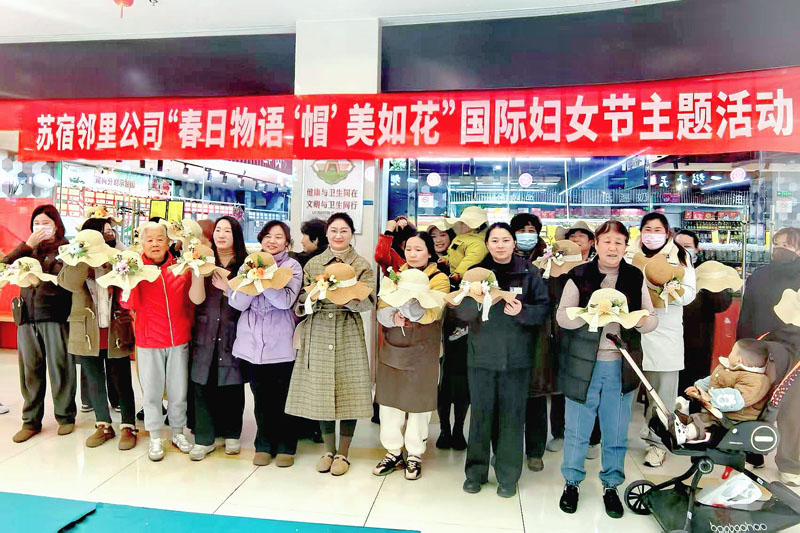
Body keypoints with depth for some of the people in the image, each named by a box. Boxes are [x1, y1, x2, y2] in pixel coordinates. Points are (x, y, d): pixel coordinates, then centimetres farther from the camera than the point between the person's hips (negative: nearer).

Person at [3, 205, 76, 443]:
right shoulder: (26, 248, 17)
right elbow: (5, 266, 0)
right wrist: (28, 245, -4)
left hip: (55, 316, -4)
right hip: (27, 317, 4)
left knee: (59, 368, 3)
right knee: (30, 370, 8)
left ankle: (66, 417, 16)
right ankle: (31, 421, 19)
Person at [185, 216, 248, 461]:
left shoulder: (245, 264, -1)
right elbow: (197, 298, -8)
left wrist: (228, 288, -17)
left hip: (233, 334, -1)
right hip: (205, 334, 1)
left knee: (232, 386, 7)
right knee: (203, 386, 4)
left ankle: (232, 434, 25)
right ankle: (204, 438, 17)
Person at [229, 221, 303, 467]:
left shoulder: (293, 266, -1)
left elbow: (286, 300, -17)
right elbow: (238, 303, -4)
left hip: (281, 343, -2)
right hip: (253, 342, 3)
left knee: (283, 398, 7)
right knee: (261, 398, 12)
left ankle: (286, 446, 24)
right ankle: (264, 444, 29)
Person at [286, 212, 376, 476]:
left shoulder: (362, 266, 2)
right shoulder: (312, 264, 10)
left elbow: (368, 302, -10)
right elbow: (300, 303, 9)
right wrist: (310, 295, -12)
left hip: (348, 334, -2)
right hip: (318, 333, 2)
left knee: (348, 391, 0)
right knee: (320, 392, 6)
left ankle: (343, 453, 18)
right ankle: (328, 450, 25)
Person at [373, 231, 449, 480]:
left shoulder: (439, 279, -4)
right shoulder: (396, 275, 11)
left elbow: (431, 313, -16)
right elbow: (381, 309, 5)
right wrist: (392, 316, -17)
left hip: (422, 350, -4)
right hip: (392, 348, 4)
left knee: (418, 402, 5)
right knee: (389, 399, 9)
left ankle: (414, 455, 22)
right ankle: (393, 452, 25)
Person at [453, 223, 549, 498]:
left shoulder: (529, 272, 1)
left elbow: (544, 308, -1)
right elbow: (460, 312, -1)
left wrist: (522, 311, -20)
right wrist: (474, 298, -22)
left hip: (517, 357, 0)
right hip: (481, 355, 1)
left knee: (512, 415, 7)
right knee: (480, 414, 7)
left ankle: (508, 476, 23)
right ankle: (476, 471, 24)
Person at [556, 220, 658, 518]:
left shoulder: (636, 278, 5)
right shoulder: (579, 276, -2)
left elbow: (652, 318, 7)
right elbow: (562, 316, -6)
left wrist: (643, 321, -16)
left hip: (621, 366, 2)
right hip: (583, 363, -2)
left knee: (616, 432, 13)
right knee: (577, 429, 8)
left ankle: (611, 486, 32)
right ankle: (572, 482, 28)